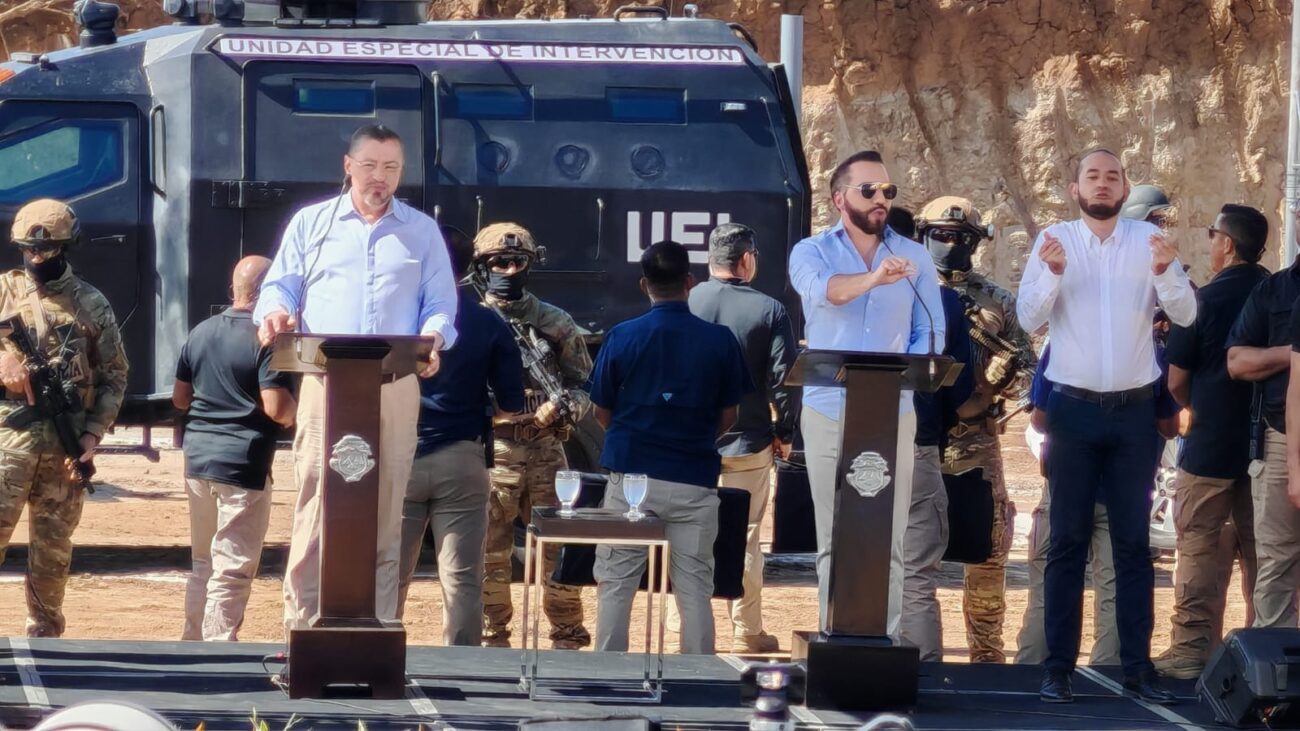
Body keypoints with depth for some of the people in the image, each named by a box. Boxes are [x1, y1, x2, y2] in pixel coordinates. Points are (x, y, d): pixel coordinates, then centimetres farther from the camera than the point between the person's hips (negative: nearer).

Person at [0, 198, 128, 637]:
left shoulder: (92, 304, 7)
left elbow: (114, 376, 8)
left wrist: (93, 433, -3)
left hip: (66, 445, 1)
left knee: (53, 549, 7)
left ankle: (45, 640, 15)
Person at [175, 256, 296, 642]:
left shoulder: (201, 332, 9)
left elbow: (179, 398, 14)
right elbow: (277, 408, -18)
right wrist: (296, 414, 2)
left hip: (197, 460, 7)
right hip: (244, 462, -7)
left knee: (203, 563, 19)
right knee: (233, 570, -3)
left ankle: (193, 643, 23)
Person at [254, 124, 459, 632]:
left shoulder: (422, 233, 15)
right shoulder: (311, 223, 15)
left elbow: (441, 304, 11)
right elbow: (280, 286, 13)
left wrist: (432, 338, -11)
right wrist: (275, 313, -11)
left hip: (395, 386, 1)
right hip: (325, 380, -1)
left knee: (385, 513, 1)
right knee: (314, 506, -7)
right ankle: (300, 624, -7)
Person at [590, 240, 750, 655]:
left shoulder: (622, 337, -3)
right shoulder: (720, 341, -2)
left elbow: (602, 412, 6)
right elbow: (728, 417, 7)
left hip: (631, 476, 0)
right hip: (695, 478, 1)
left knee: (616, 586, 6)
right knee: (694, 590, 5)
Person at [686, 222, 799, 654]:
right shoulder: (769, 311, -8)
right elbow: (784, 377, -8)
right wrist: (784, 431, 6)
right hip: (748, 441, -1)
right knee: (745, 537, 6)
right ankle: (746, 632, 9)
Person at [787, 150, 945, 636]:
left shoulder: (914, 258, 9)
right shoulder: (813, 252, 2)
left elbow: (930, 332, 6)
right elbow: (823, 289, -21)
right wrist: (873, 278, -42)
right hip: (829, 413, -1)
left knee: (888, 541, -2)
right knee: (834, 540, 2)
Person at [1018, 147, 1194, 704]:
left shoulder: (1149, 240, 1)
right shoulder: (1054, 241, -1)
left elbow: (1185, 315, -4)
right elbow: (1029, 319, -7)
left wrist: (1164, 272, -23)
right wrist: (1052, 273, -25)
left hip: (1134, 409, 1)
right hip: (1074, 407, -1)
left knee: (1133, 541, 4)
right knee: (1068, 540, 2)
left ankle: (1137, 668, 7)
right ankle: (1058, 668, 2)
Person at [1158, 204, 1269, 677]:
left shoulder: (1206, 300, -12)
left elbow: (1176, 381, -8)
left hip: (1211, 444, -5)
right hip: (1267, 441, 5)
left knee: (1199, 545, 1)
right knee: (1260, 546, 11)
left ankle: (1192, 647, -2)